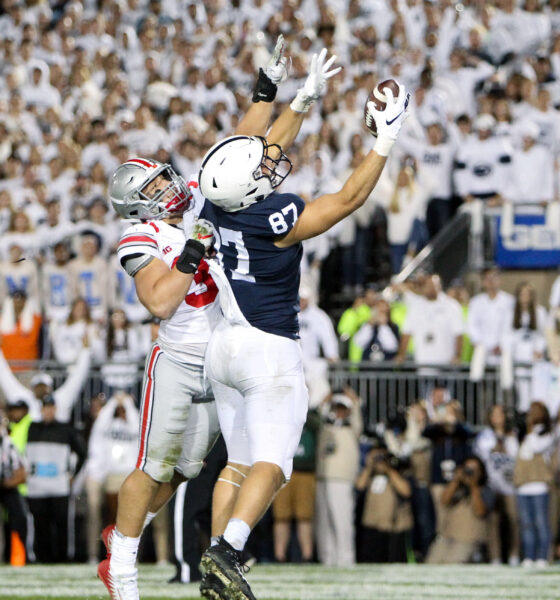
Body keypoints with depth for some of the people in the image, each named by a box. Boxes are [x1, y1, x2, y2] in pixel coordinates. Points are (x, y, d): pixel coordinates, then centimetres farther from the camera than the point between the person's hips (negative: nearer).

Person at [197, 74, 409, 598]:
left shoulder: (220, 204, -2)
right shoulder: (275, 219, -22)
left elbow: (266, 150, 18)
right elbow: (350, 199, -12)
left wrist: (301, 104, 24)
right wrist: (385, 140, -8)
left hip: (226, 342, 8)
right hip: (269, 350, -8)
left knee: (240, 460, 14)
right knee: (270, 465, -7)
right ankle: (225, 552, -25)